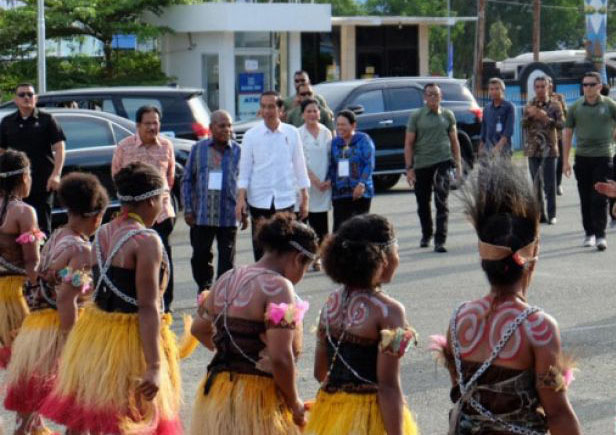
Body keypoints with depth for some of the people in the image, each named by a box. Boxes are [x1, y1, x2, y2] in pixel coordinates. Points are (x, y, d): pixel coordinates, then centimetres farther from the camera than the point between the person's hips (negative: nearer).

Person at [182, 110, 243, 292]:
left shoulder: (238, 151, 4)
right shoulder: (198, 149, 6)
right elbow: (187, 180, 8)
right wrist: (188, 209, 1)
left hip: (229, 216, -1)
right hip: (202, 215, 1)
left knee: (227, 260, 0)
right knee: (200, 257, 8)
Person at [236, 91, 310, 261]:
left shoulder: (292, 133, 2)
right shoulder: (251, 135, 0)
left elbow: (299, 167, 8)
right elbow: (244, 170, 2)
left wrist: (304, 198, 7)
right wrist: (241, 198, -6)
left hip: (285, 200, 0)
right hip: (259, 200, 0)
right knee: (260, 248, 2)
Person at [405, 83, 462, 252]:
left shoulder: (447, 115, 7)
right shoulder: (416, 117, 2)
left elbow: (454, 141, 12)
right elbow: (408, 143, 1)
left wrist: (458, 165, 7)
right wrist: (409, 168, -6)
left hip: (442, 162, -1)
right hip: (421, 165, 1)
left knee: (441, 203, -11)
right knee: (423, 203, 12)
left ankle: (440, 241, -12)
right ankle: (426, 235, 35)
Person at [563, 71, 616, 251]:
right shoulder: (576, 107, 5)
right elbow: (567, 133, 9)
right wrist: (565, 160, 6)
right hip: (582, 157, 2)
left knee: (600, 199, -7)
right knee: (585, 199, 8)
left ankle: (600, 235, -6)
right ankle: (589, 233, 19)